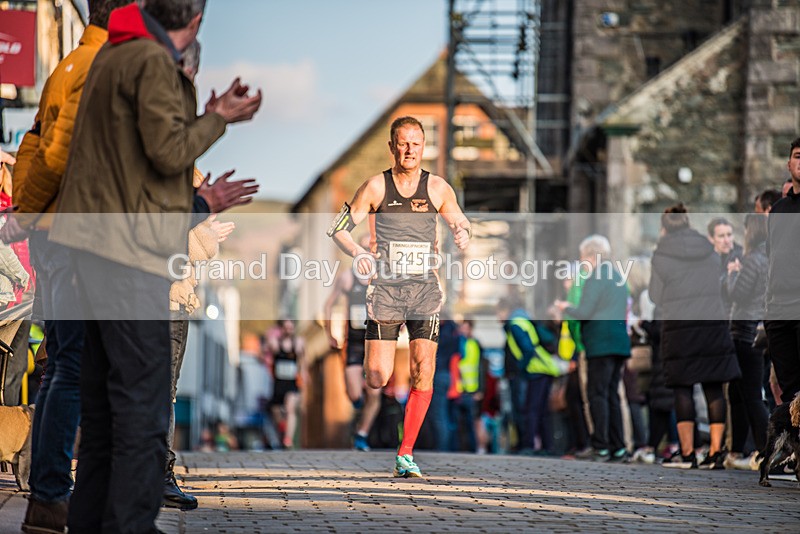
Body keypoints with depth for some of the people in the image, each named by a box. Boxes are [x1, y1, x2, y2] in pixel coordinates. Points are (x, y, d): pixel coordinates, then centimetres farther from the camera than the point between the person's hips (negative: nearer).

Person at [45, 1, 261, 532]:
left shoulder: (112, 55, 16)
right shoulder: (153, 61, -13)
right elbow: (169, 151, -17)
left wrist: (209, 113, 14)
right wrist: (220, 118, -4)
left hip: (96, 243, 10)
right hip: (128, 249, -10)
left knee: (104, 398, 15)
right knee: (144, 408, -9)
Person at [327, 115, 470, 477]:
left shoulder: (438, 189, 5)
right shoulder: (376, 187, 2)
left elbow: (462, 227, 16)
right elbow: (339, 228, 5)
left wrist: (463, 236, -9)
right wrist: (357, 252, -14)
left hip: (425, 288, 1)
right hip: (385, 286, -1)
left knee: (424, 371, -10)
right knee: (377, 378, -10)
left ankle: (405, 455, 0)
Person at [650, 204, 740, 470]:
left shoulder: (662, 256, -3)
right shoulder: (710, 252, 10)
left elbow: (656, 297, 2)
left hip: (679, 328, -3)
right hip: (714, 323, 3)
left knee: (683, 388, 1)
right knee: (714, 388, 5)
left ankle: (687, 453, -3)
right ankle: (716, 451, 2)